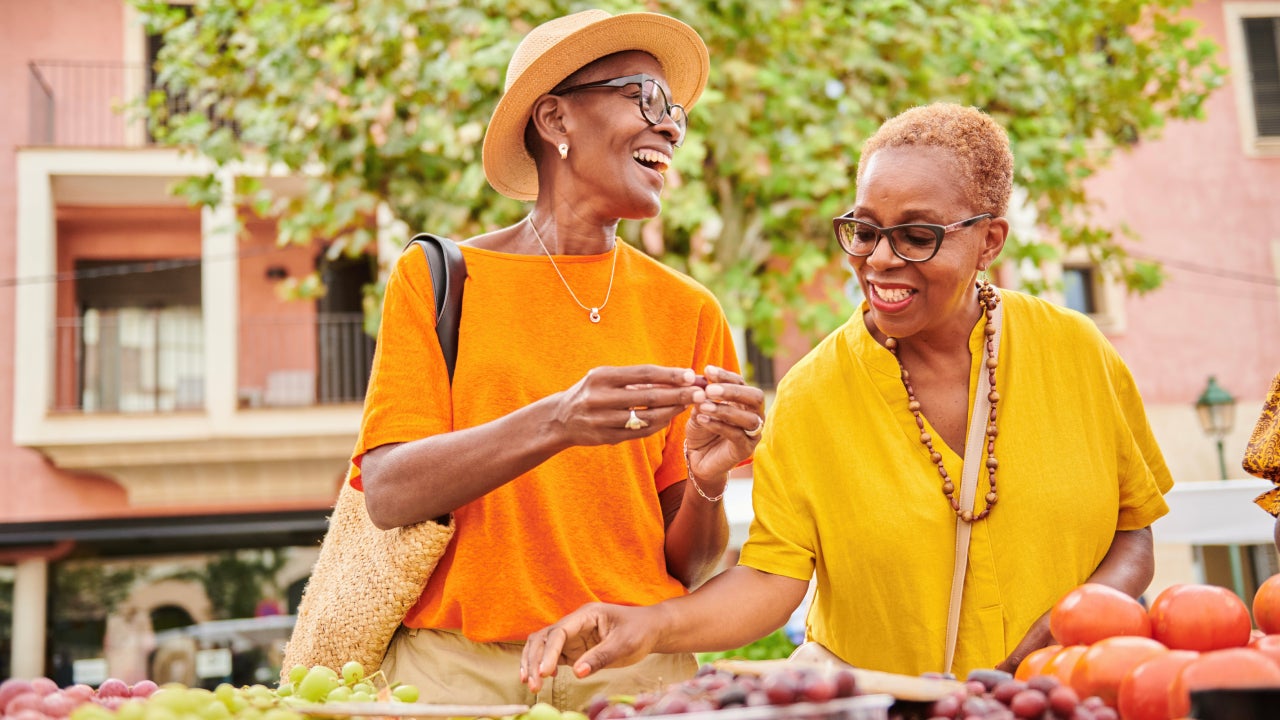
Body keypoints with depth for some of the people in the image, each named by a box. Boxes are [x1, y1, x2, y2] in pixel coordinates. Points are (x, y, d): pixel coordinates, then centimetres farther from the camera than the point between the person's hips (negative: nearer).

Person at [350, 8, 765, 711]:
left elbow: (686, 567, 5)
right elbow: (388, 496, -11)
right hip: (455, 664, -1)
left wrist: (707, 481, -17)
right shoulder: (435, 279, -1)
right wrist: (555, 425, -26)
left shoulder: (686, 311, 3)